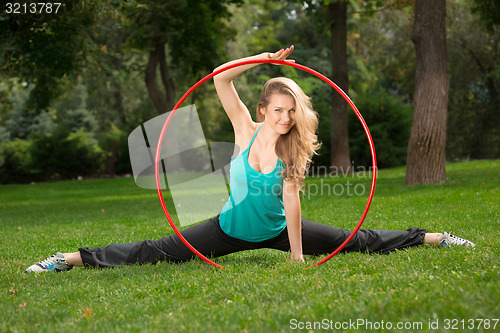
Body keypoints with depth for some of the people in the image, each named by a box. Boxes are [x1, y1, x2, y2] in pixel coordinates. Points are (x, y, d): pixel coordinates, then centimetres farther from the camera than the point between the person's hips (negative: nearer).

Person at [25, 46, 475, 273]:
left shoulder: (293, 150, -14)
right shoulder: (247, 130, -15)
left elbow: (291, 205, -16)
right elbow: (221, 79, -23)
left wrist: (297, 257, -19)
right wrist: (265, 58, -28)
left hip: (277, 229, 0)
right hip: (231, 228, 0)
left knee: (360, 241, 3)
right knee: (152, 253, -8)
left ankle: (435, 238, 18)